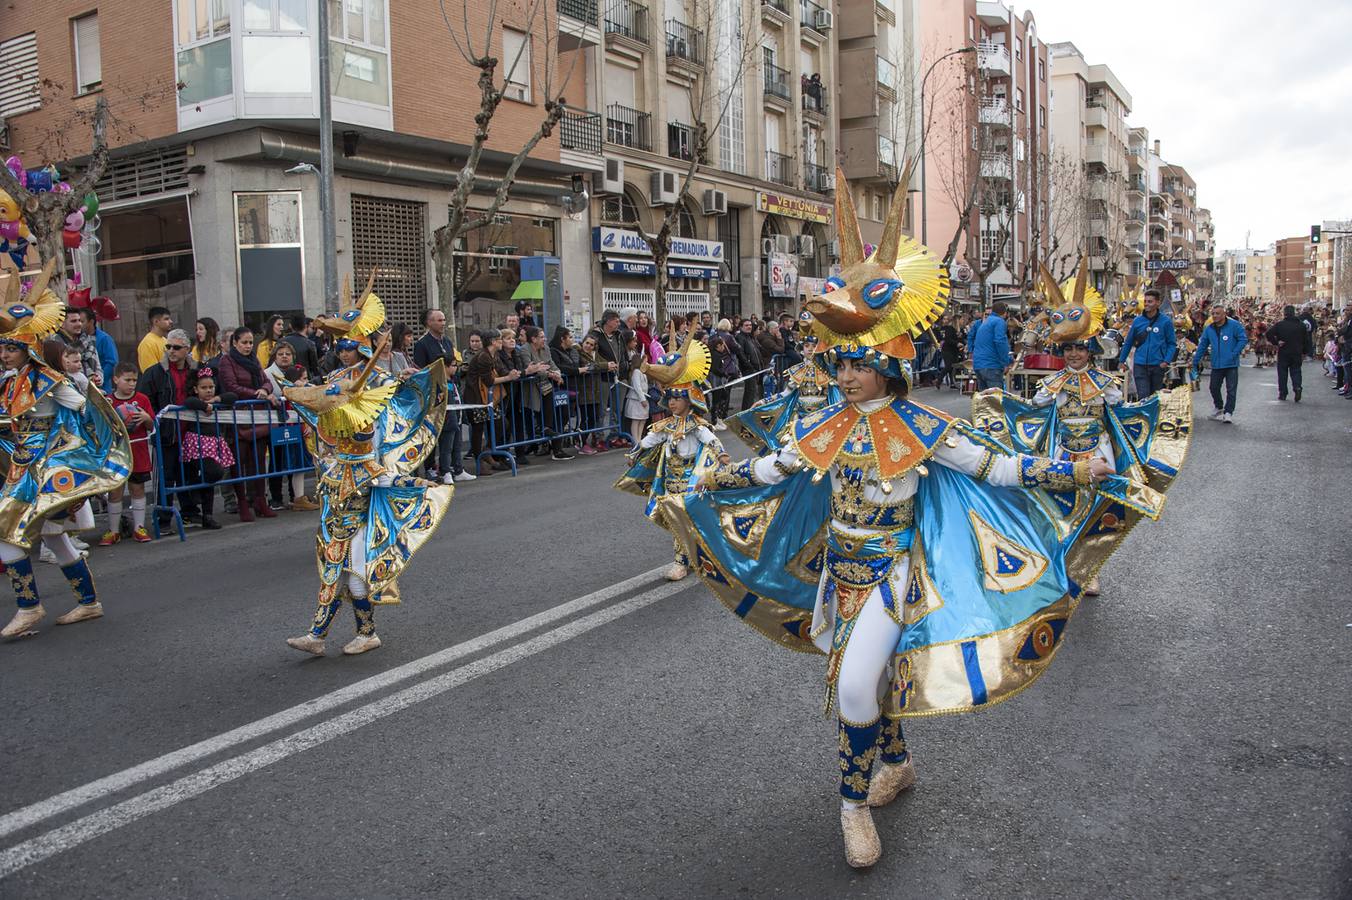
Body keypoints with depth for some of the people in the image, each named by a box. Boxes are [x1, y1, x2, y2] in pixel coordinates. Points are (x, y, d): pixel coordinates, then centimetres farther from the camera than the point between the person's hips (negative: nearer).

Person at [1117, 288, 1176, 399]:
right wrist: (1121, 360, 10)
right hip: (1140, 365, 0)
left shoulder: (1166, 321, -1)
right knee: (1143, 396, -8)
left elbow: (1172, 343, 0)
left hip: (1158, 365, 0)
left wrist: (1167, 361, -12)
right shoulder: (1137, 321, 4)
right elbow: (1128, 342, 11)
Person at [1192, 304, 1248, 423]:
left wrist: (1234, 354, -14)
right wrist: (1195, 361, 10)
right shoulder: (1209, 328, 7)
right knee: (1214, 388, 12)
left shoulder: (1234, 325, -7)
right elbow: (1202, 345, 12)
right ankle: (1219, 408, 34)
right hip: (1216, 365, 5)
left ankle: (1228, 412, 1)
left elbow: (1243, 339, -8)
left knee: (1231, 389, -4)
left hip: (1231, 364, -5)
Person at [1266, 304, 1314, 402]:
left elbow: (1268, 334, -19)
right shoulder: (1302, 325, 5)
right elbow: (1307, 340, 8)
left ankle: (1282, 393, 8)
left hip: (1283, 353, -2)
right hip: (1297, 354, 2)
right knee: (1296, 372, 9)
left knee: (1282, 373, 6)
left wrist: (1275, 343, -10)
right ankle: (1297, 386, -17)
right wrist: (1305, 353, 14)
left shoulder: (1279, 325, -6)